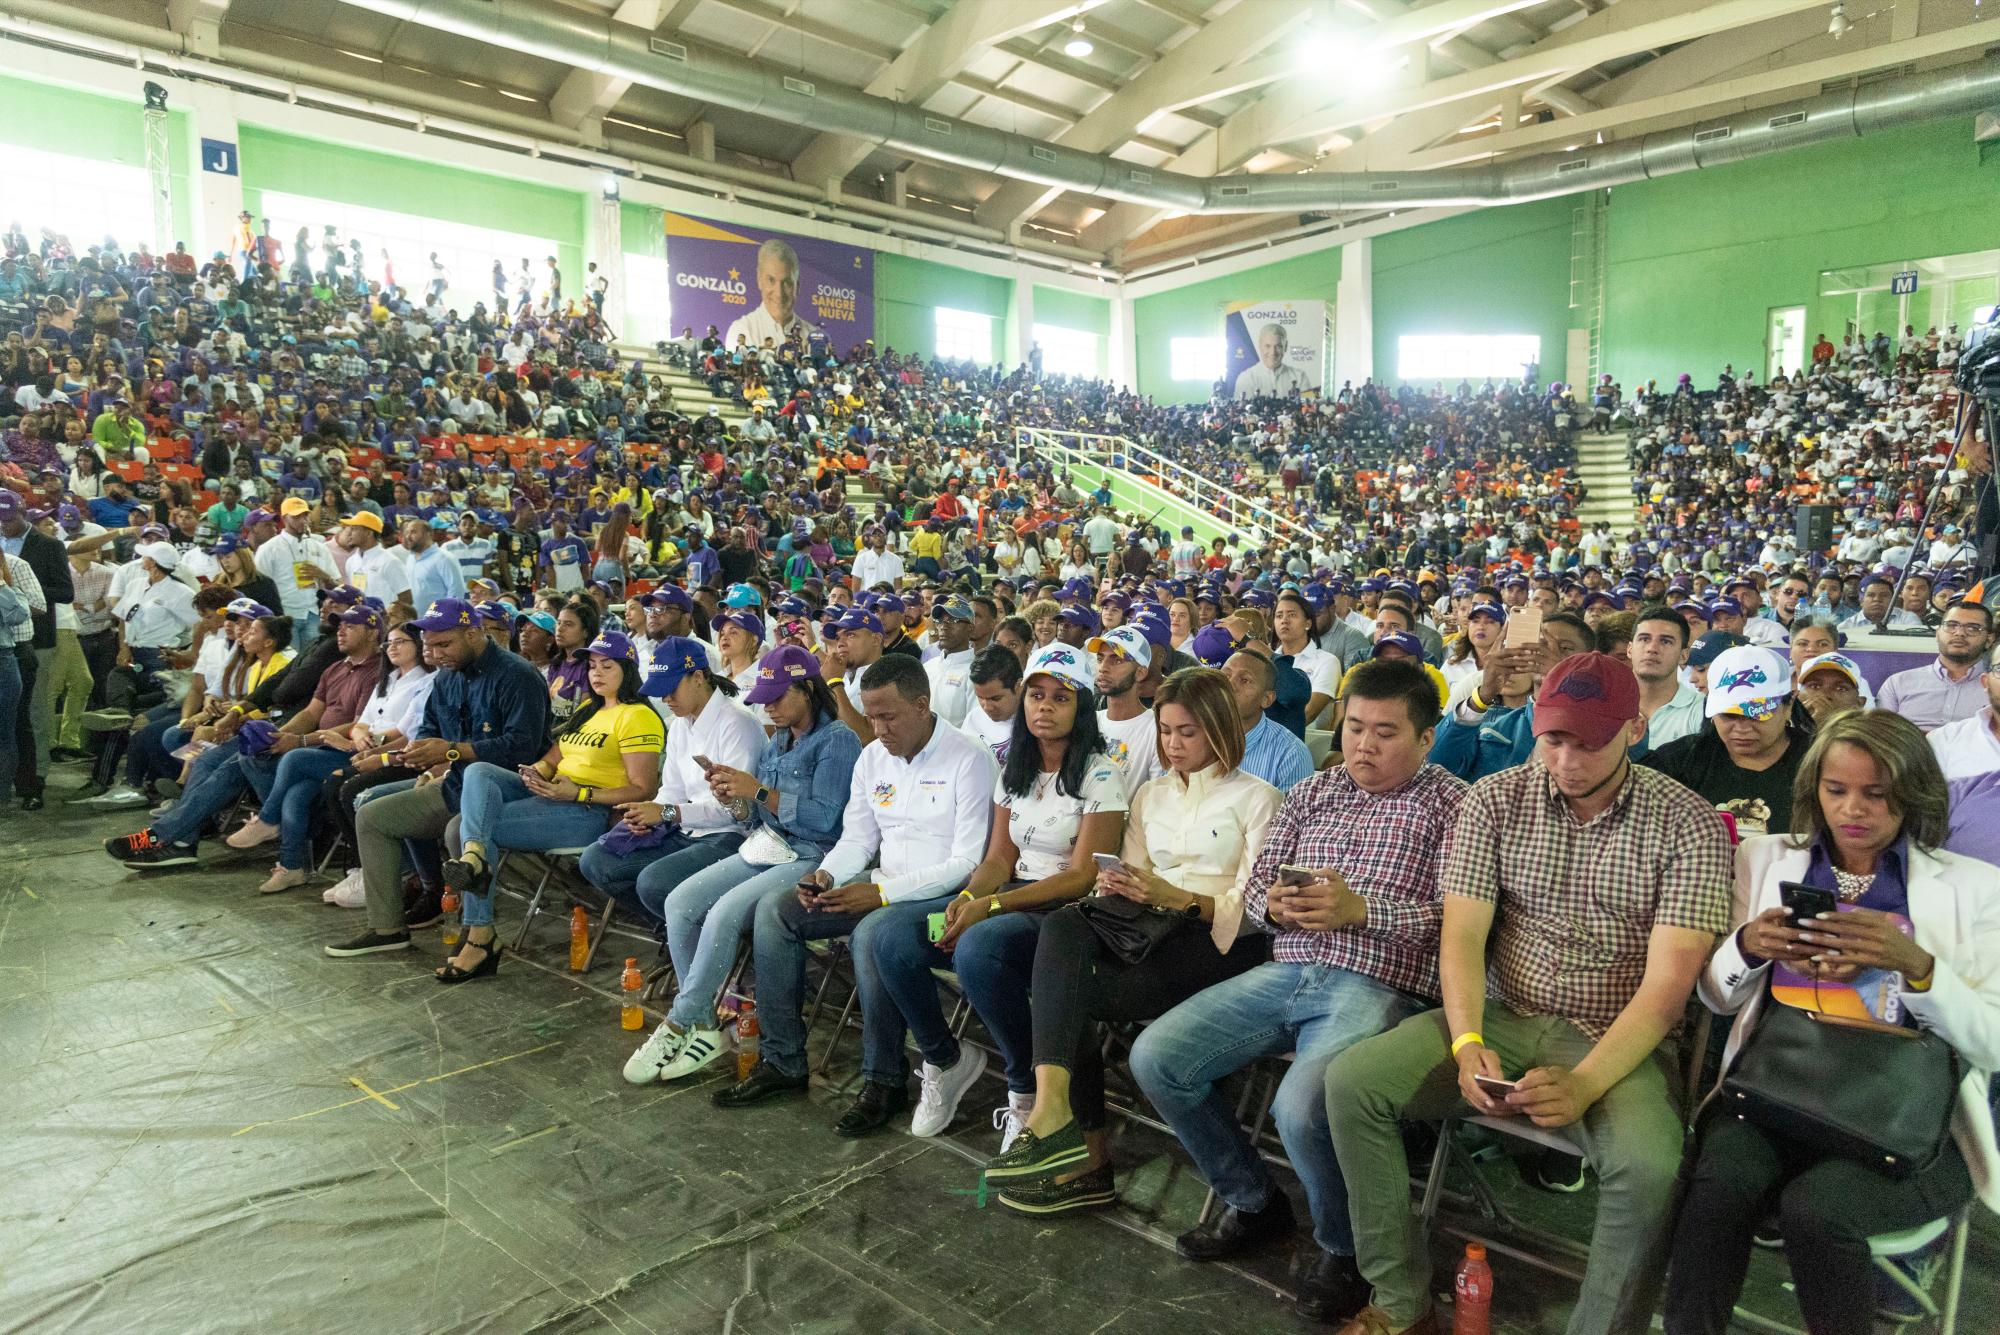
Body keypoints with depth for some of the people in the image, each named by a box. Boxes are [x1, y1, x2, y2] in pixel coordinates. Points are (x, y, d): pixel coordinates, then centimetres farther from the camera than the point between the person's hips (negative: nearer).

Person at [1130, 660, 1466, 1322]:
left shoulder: (1450, 802, 3)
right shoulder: (1309, 793, 18)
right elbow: (1253, 888, 18)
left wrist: (1359, 909, -20)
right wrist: (1274, 905, -5)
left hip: (1377, 986, -6)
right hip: (1287, 971, 6)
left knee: (1300, 1105, -33)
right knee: (1154, 1057, -9)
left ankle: (1343, 1249, 2)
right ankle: (1254, 1203, 14)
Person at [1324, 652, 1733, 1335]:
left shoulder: (1688, 824, -7)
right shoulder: (1494, 800, 0)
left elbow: (1668, 980, -14)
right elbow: (1462, 935, -3)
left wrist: (1585, 1084, -27)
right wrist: (1467, 1042, -21)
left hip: (1618, 1041, -2)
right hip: (1501, 1017, 3)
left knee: (1648, 1167, -34)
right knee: (1351, 1080, -17)